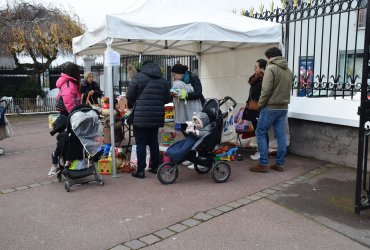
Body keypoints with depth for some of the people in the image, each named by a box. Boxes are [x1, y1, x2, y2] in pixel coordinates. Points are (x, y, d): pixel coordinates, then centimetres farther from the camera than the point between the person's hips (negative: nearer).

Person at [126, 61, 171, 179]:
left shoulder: (138, 77, -4)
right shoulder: (163, 80, 8)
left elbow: (130, 96, -3)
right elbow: (167, 99, 9)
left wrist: (131, 106, 17)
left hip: (141, 117, -4)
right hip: (157, 117, 4)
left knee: (141, 143, 0)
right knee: (154, 141, 16)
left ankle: (140, 170, 2)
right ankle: (155, 167, 23)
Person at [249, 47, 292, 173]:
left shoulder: (270, 68, -11)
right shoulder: (288, 70, 13)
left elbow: (266, 90, -17)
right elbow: (288, 89, 14)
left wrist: (260, 103, -6)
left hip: (270, 107, -7)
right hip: (283, 107, 7)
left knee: (261, 133, 1)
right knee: (281, 136, 8)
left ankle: (263, 163, -1)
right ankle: (280, 164, 13)